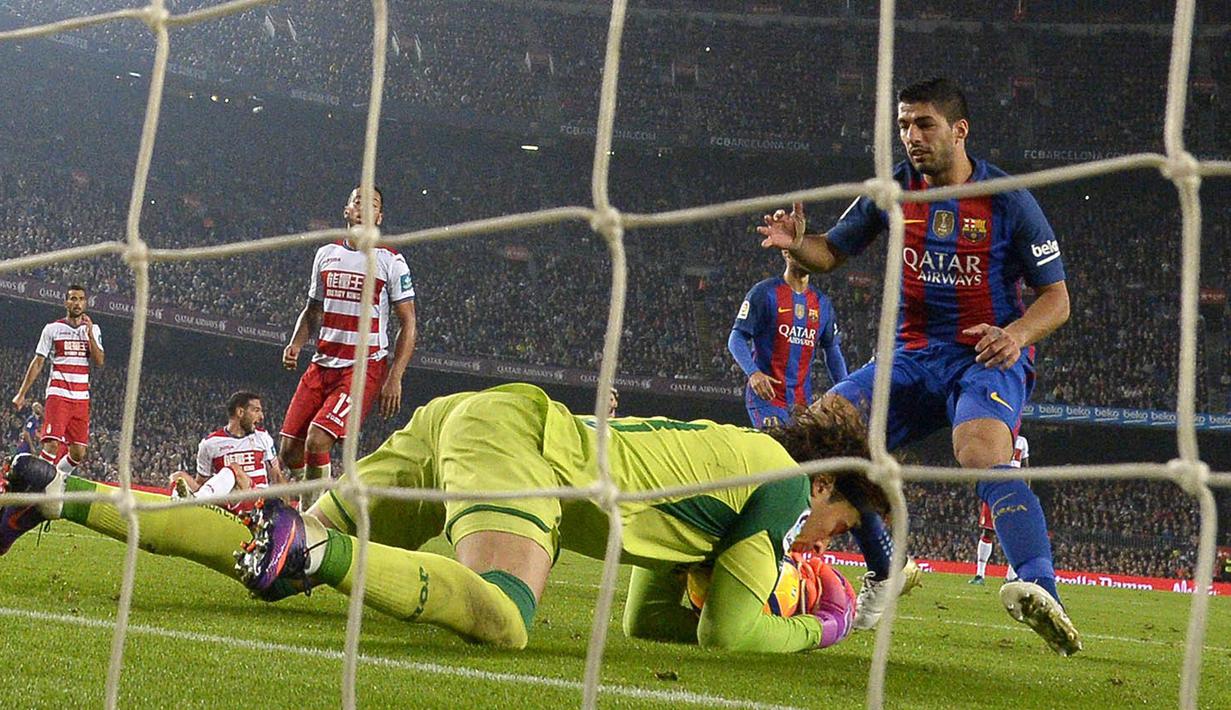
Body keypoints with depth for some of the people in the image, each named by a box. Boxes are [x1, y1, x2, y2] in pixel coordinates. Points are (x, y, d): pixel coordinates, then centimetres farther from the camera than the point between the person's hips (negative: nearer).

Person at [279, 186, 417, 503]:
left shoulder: (391, 262, -2)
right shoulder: (326, 254, 13)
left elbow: (408, 325, -3)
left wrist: (394, 379, -12)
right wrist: (296, 344, 2)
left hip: (365, 367, -6)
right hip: (323, 364, 6)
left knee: (317, 440, -21)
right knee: (289, 448, -2)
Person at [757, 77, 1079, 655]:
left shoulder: (1008, 200, -5)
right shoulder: (893, 188, 5)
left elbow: (1056, 296, -1)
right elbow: (832, 251, 14)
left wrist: (1017, 333, -23)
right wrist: (797, 244, -10)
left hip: (989, 358, -5)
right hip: (914, 358, 5)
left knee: (984, 457, -34)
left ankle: (1041, 593, -51)